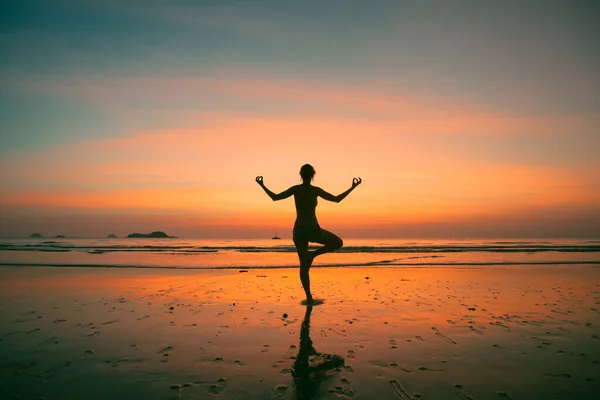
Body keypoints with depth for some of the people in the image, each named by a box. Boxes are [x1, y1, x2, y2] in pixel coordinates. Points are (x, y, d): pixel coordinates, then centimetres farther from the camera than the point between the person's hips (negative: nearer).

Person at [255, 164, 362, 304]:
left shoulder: (295, 189, -2)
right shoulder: (316, 190, -8)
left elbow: (275, 197, 0)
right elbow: (337, 199, -3)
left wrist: (262, 185, 12)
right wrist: (353, 187, 8)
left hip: (298, 231, 3)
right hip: (313, 230, -3)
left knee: (304, 265, 13)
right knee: (338, 243, 19)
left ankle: (309, 297, 10)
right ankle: (313, 254, 3)